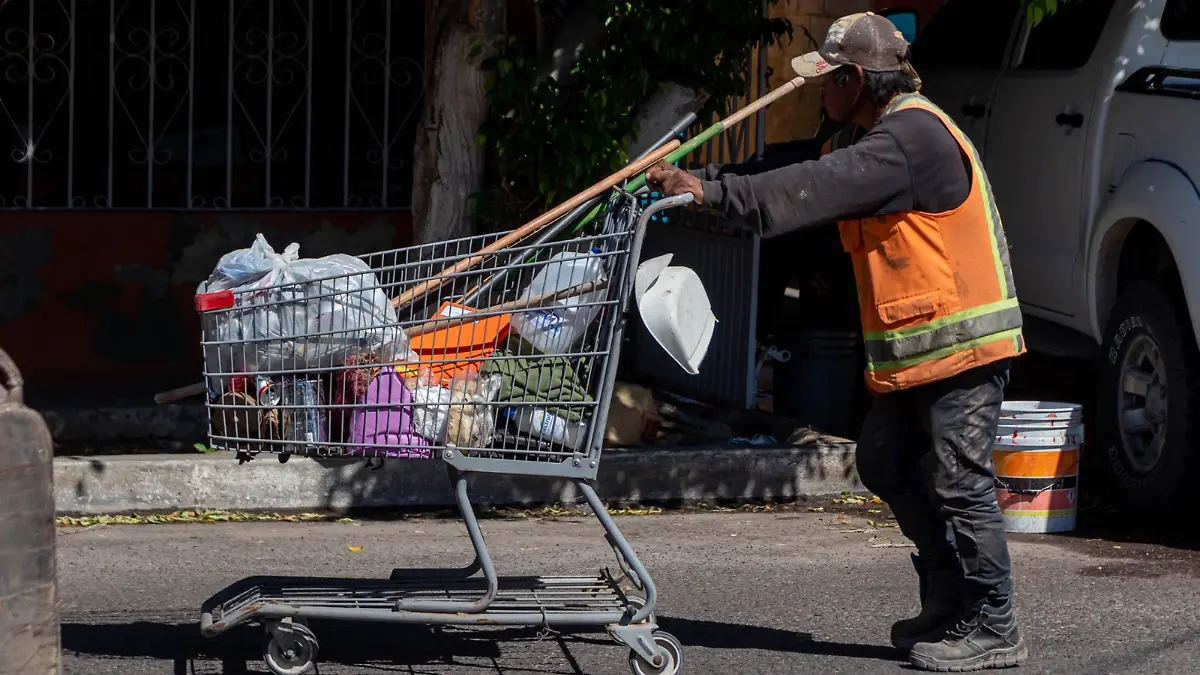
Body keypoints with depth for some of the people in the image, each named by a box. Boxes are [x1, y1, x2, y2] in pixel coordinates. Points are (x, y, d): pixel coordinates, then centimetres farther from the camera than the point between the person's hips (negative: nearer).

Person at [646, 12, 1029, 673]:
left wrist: (711, 192, -26)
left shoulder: (912, 136, -18)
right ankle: (949, 602, 24)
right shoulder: (894, 134, 17)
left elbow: (816, 189, -26)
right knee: (885, 463, 15)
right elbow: (827, 184, 14)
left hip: (961, 341, -11)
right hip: (920, 346, 11)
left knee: (959, 482, -6)